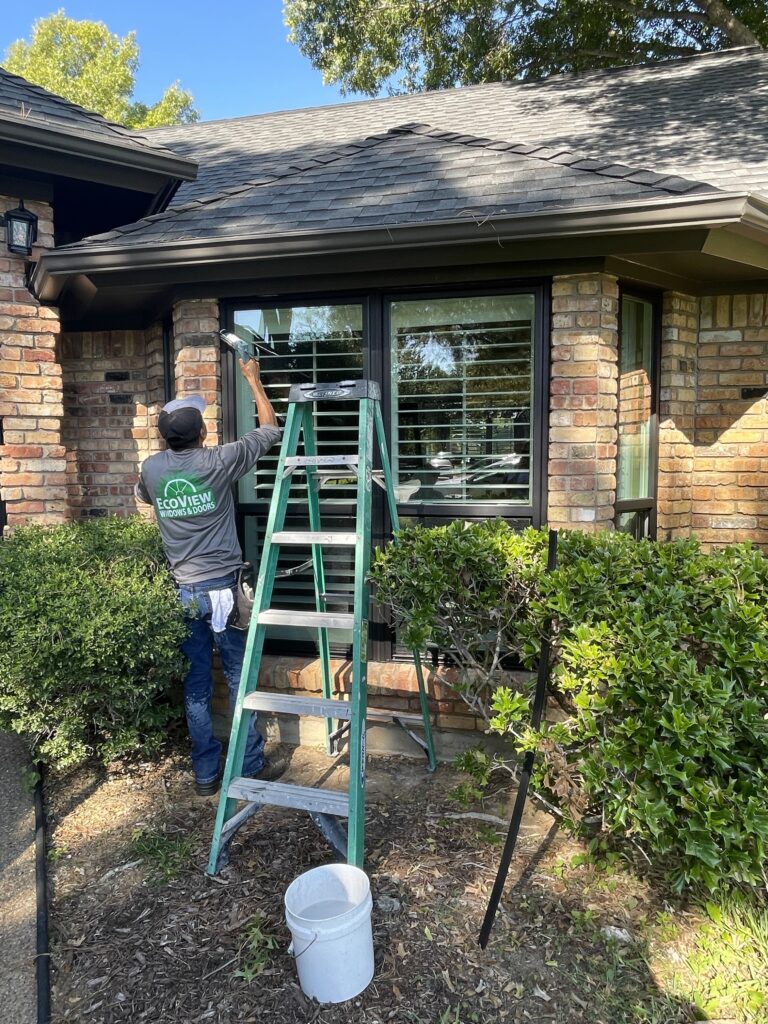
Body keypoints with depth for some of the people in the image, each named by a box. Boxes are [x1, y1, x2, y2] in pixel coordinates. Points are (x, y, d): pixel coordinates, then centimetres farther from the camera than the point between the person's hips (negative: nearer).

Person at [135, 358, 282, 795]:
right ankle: (252, 766, 16)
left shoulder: (152, 469, 1)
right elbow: (271, 431, 3)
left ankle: (206, 773, 20)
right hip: (223, 587, -4)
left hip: (184, 591, 4)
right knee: (241, 679, 7)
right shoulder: (219, 461, -11)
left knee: (196, 686, 10)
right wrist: (254, 379, 15)